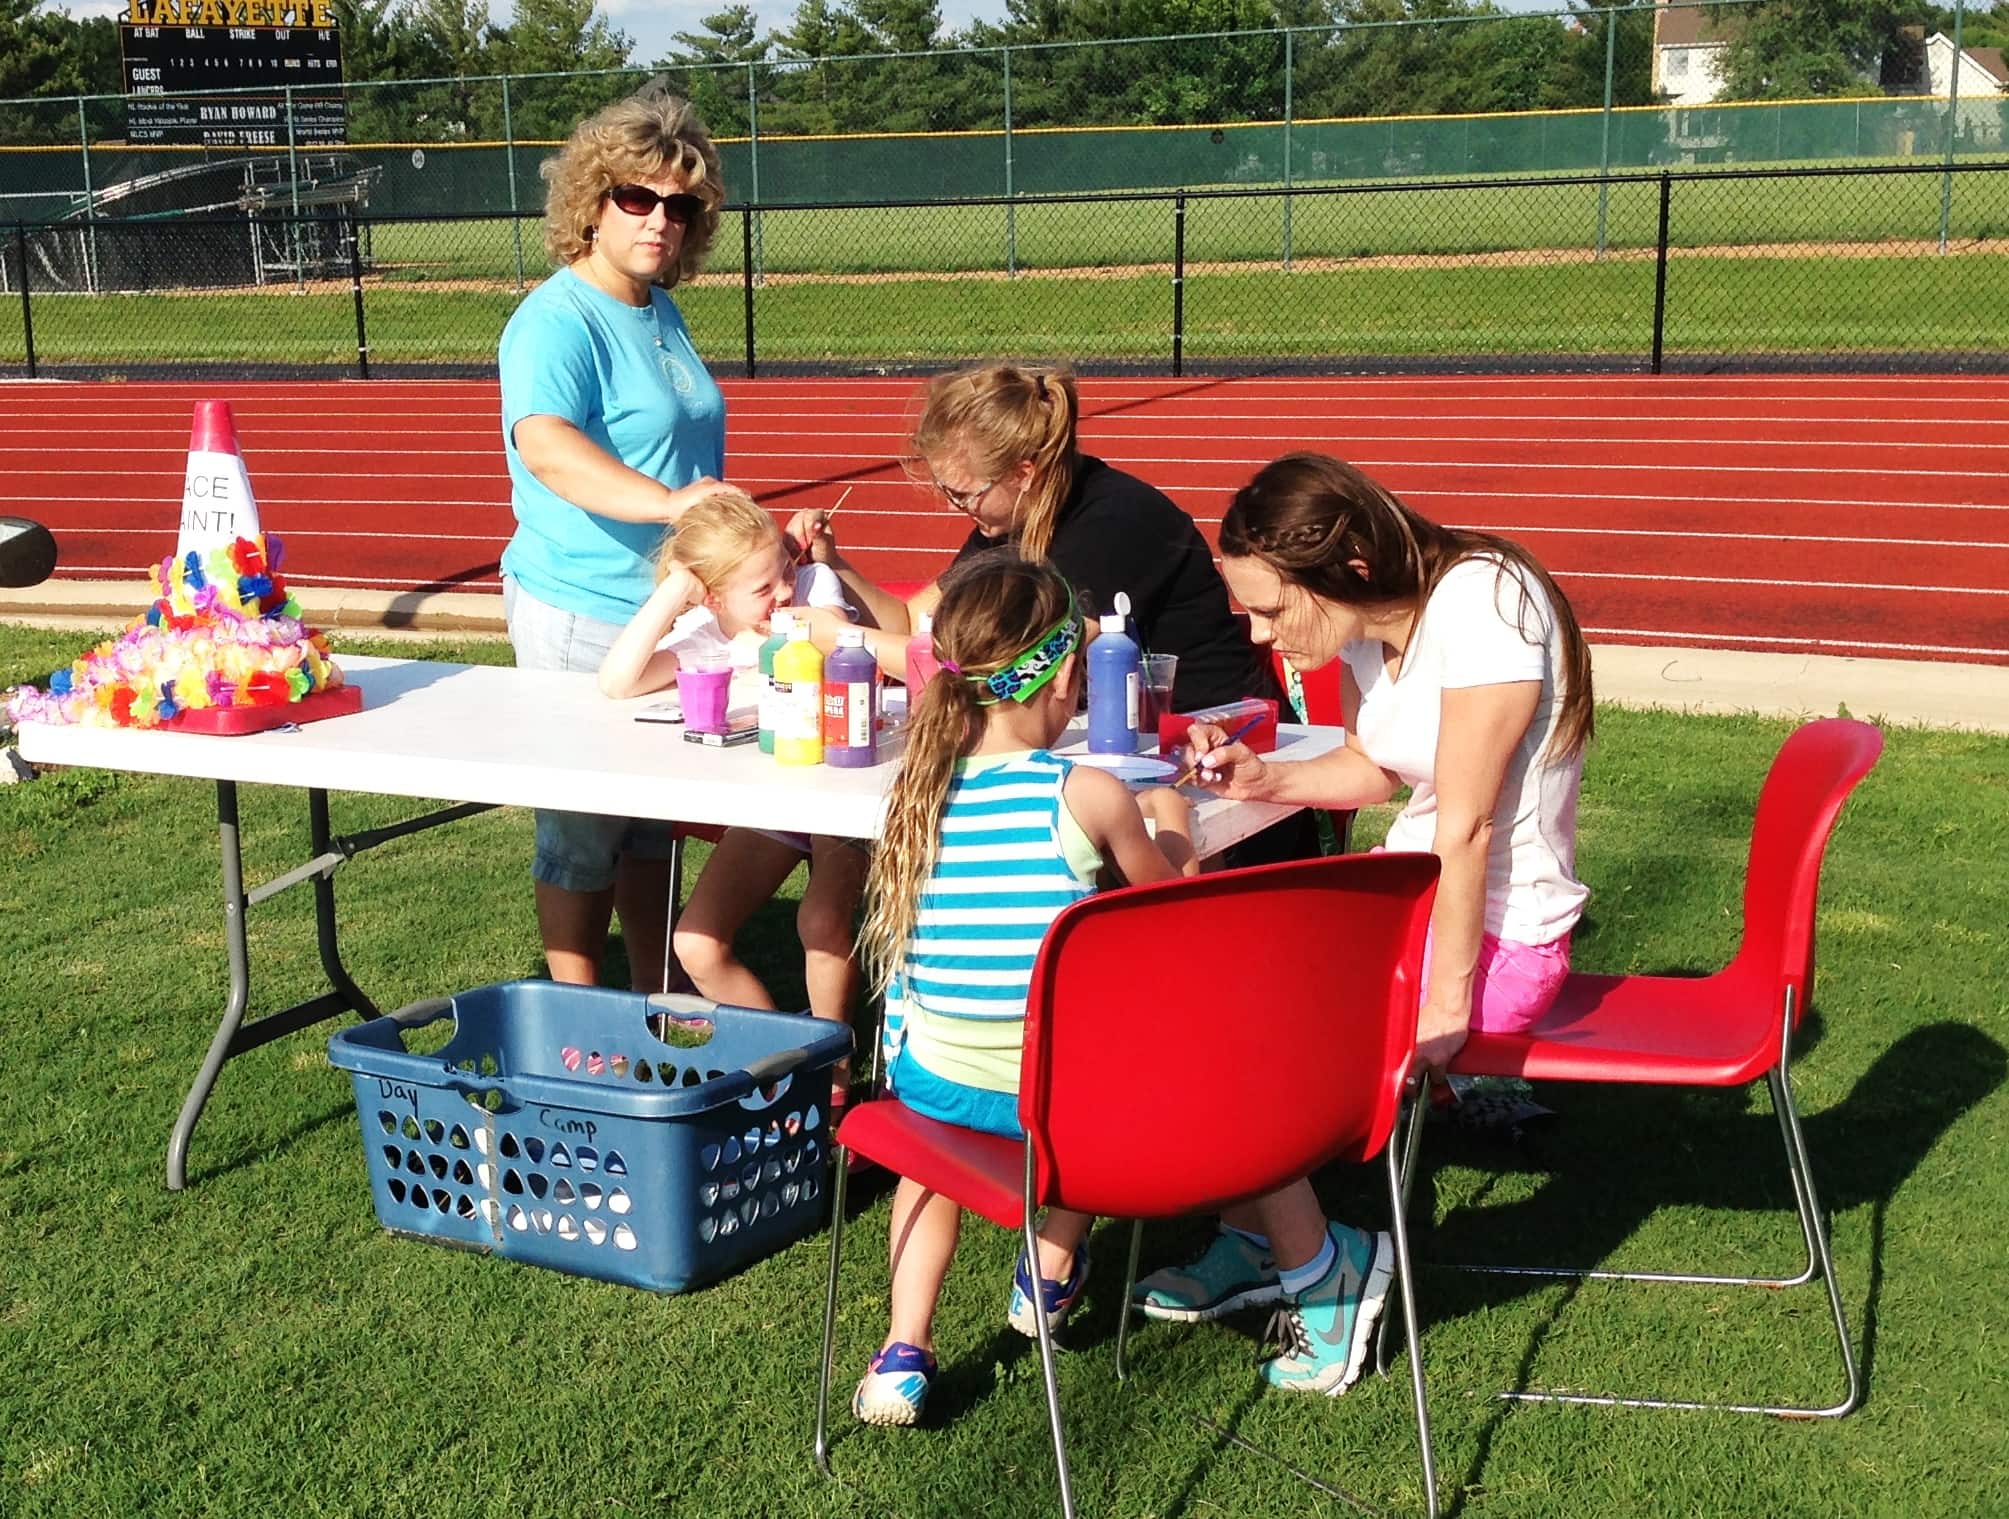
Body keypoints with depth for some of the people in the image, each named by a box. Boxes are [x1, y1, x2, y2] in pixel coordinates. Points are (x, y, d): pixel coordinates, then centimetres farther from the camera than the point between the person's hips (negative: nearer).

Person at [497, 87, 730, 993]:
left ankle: (656, 999, 31)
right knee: (583, 833, 3)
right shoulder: (557, 322, -17)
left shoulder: (659, 311, 10)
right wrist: (663, 502, -50)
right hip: (585, 616, -8)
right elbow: (545, 443, -36)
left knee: (656, 816, 18)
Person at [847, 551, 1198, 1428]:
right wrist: (1171, 821, 28)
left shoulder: (915, 788, -3)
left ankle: (905, 1348, 22)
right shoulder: (1088, 795, -14)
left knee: (934, 1116, 36)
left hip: (933, 1082, 3)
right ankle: (1052, 1272, 47)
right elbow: (1163, 880, 5)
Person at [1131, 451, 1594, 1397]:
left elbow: (1466, 824, -24)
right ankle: (1255, 1239, 17)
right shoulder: (1368, 626, 0)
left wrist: (1445, 1006, -20)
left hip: (1495, 937, -9)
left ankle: (1320, 1265, 6)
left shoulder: (1482, 609, -25)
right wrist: (1261, 779, 0)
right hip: (1404, 897, 9)